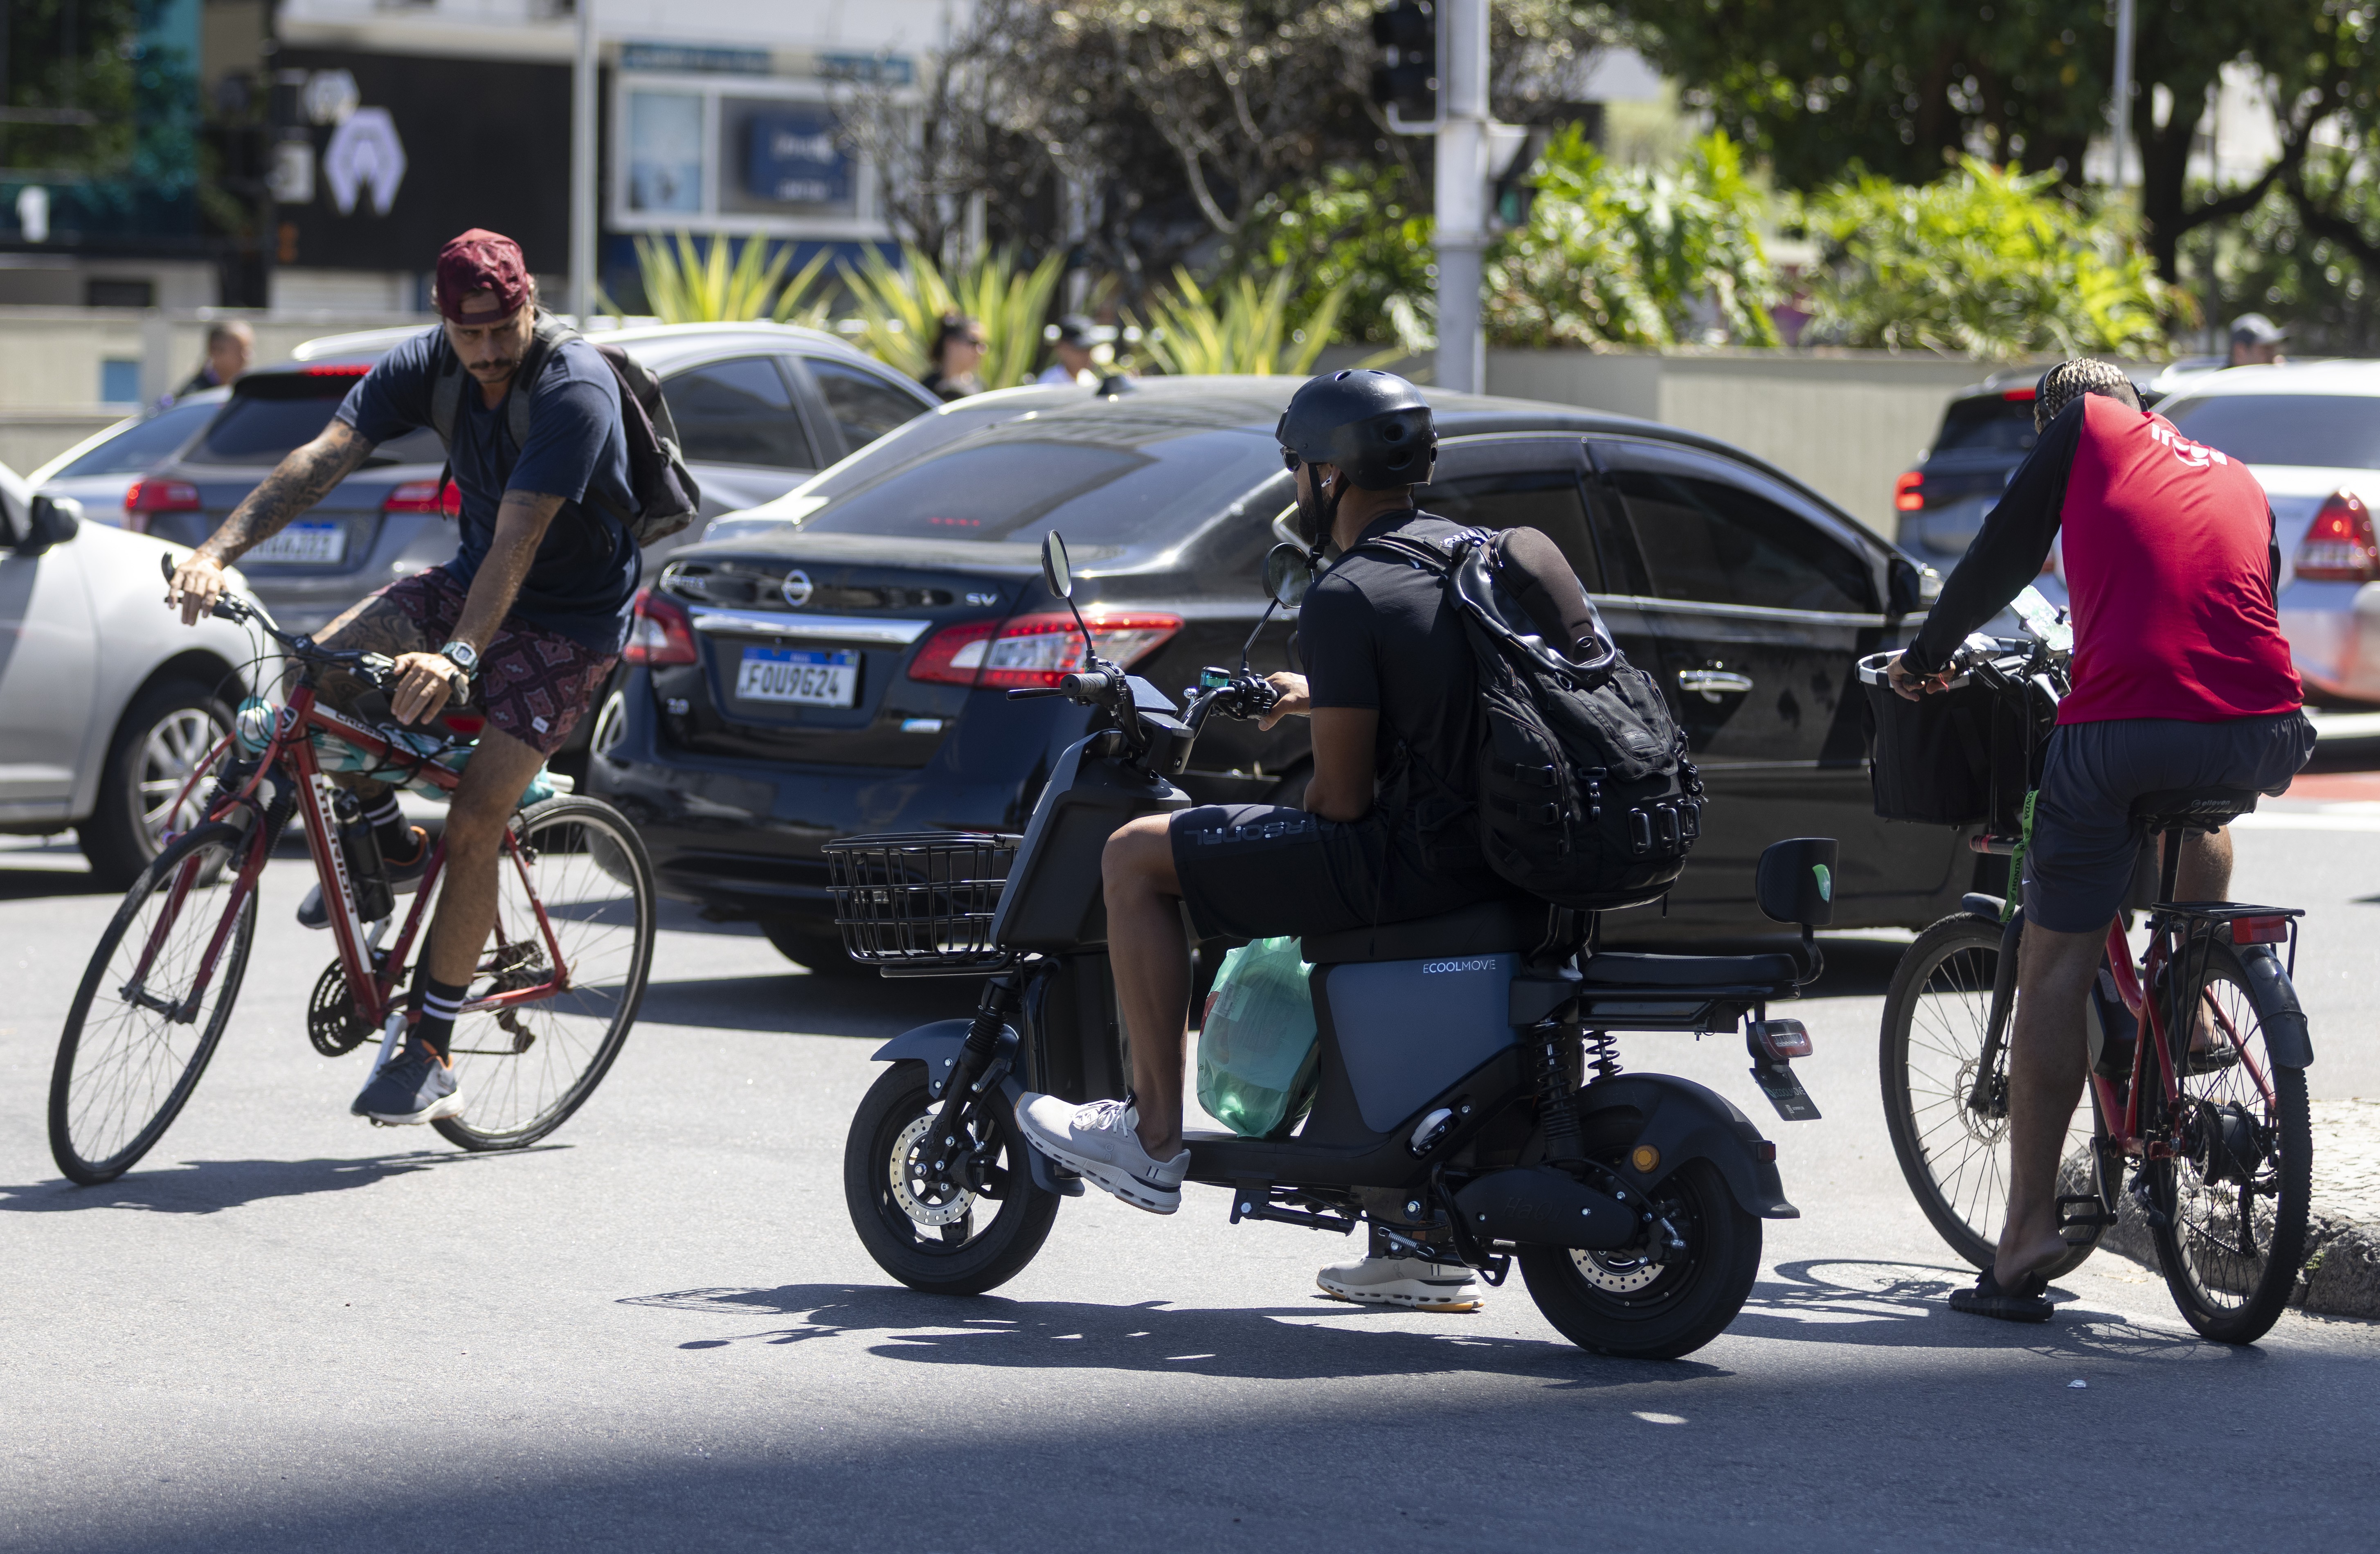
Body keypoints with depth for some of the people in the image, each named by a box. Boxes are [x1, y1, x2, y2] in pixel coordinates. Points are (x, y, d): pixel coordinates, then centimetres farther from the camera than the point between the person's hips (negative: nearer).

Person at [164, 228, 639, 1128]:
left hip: (569, 619, -6)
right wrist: (219, 551, -35)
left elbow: (518, 541, -37)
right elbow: (324, 457, -21)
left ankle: (428, 1060, -10)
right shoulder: (431, 366, -10)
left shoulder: (574, 391, -28)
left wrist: (457, 656, -50)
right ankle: (389, 846, 10)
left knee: (474, 824, -16)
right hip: (474, 581, 6)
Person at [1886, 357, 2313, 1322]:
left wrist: (1926, 656, 33)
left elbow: (2001, 559, 18)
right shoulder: (2237, 480, 29)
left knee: (2054, 975, 5)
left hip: (2121, 726, -4)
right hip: (2258, 736, 4)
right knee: (2200, 808, 40)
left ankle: (2028, 1231, -1)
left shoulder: (2081, 430, 17)